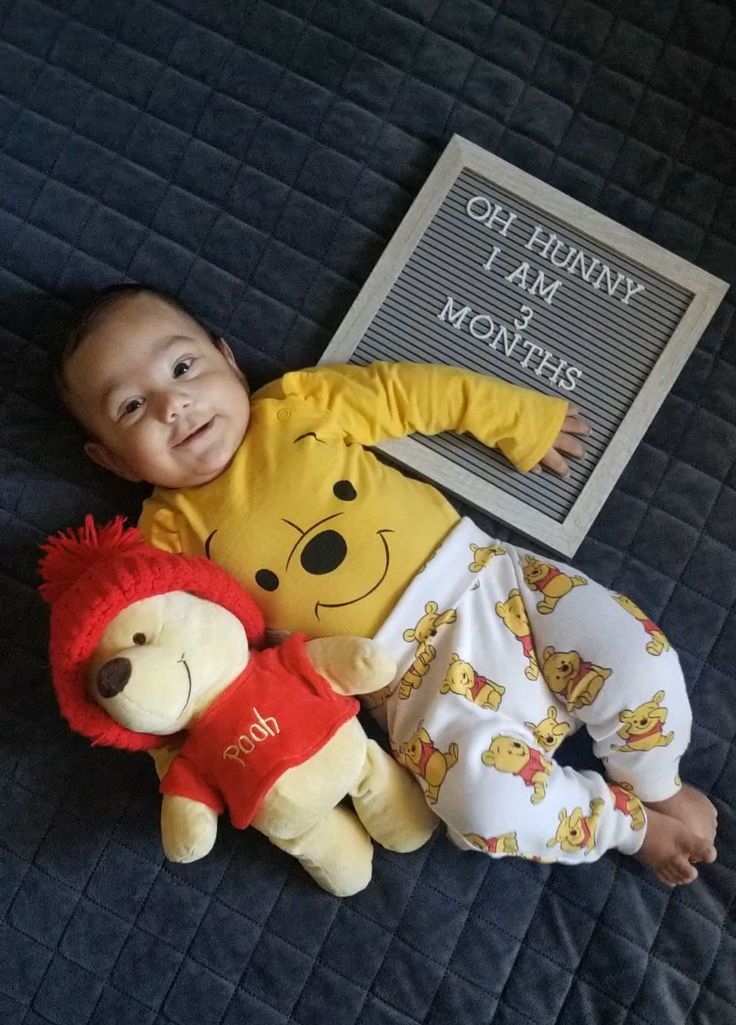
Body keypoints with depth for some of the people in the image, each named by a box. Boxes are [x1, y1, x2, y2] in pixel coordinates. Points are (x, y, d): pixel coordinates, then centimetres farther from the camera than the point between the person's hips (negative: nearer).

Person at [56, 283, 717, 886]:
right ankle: (631, 826, 6)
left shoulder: (297, 404, 6)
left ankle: (660, 789, 19)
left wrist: (522, 420, 11)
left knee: (635, 660, -13)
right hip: (417, 668, -1)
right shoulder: (171, 532, 2)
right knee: (482, 797, -24)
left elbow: (408, 392, 10)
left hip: (485, 572, 2)